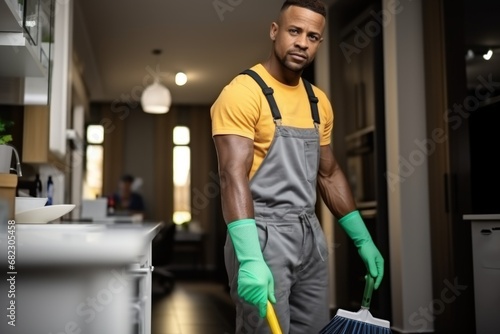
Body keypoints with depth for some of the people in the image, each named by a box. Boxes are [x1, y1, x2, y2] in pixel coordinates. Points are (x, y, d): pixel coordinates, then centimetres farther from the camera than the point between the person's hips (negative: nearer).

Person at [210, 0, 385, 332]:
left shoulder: (319, 102, 11)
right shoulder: (242, 93, -12)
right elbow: (234, 178, -21)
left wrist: (363, 240, 16)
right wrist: (250, 259, -31)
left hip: (310, 234, 7)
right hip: (262, 235, -7)